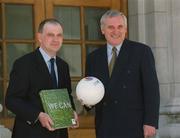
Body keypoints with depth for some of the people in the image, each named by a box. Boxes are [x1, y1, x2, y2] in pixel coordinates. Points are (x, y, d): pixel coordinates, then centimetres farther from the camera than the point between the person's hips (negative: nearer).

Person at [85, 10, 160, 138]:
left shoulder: (142, 51, -1)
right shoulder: (93, 57, 11)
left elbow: (151, 88, -5)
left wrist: (151, 122, -12)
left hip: (133, 126, -3)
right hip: (104, 127, 4)